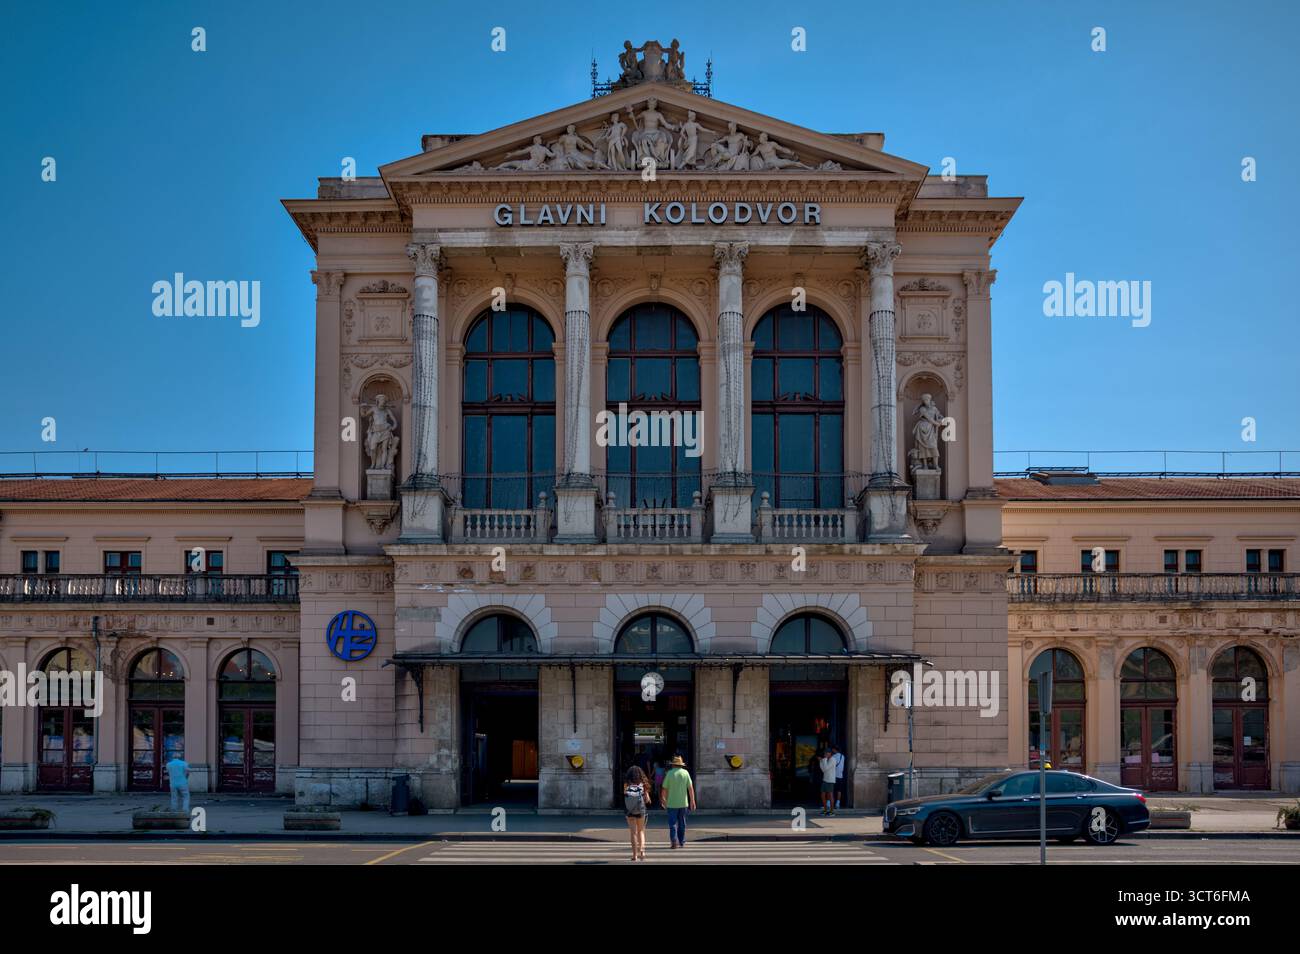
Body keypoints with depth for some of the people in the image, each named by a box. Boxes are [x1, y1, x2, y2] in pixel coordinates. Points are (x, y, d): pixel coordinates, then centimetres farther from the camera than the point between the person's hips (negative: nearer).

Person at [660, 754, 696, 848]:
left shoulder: (670, 773, -5)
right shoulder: (685, 773, 1)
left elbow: (664, 789, -2)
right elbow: (690, 788, -2)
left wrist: (663, 799, 14)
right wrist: (692, 801, 3)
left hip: (672, 803, -3)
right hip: (683, 803, 3)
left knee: (672, 823, 0)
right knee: (682, 823, 13)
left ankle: (674, 841, -14)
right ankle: (682, 842, 15)